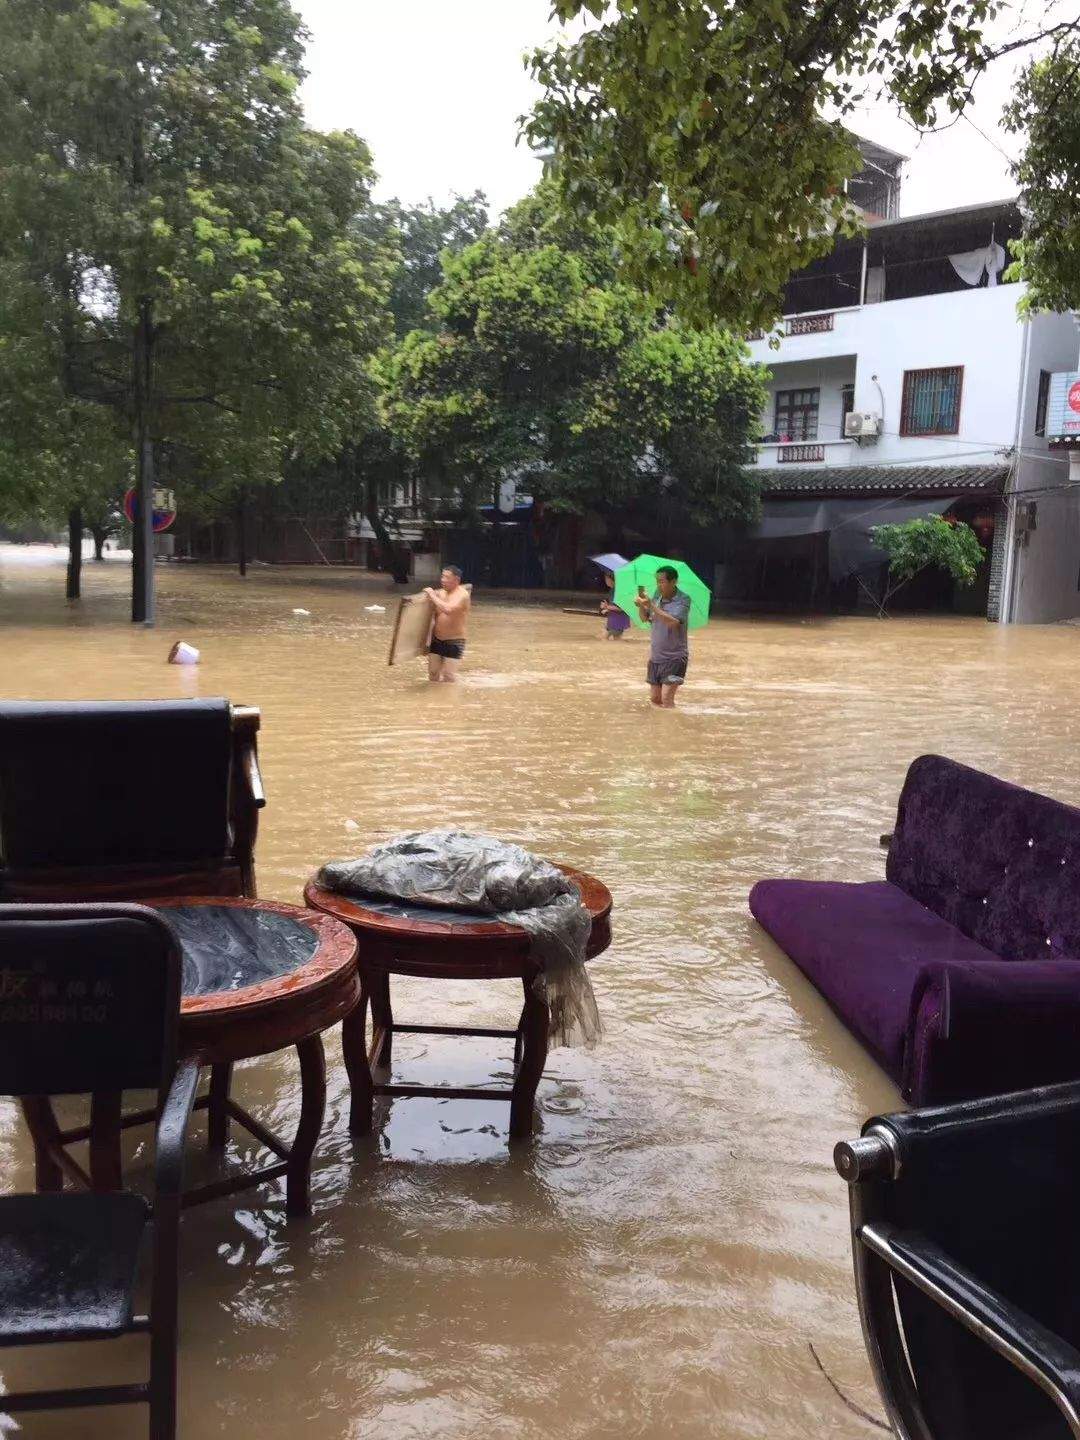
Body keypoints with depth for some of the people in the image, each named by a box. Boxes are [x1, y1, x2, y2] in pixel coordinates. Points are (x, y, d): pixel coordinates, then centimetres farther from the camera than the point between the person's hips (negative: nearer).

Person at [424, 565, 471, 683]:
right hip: (436, 640, 7)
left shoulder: (462, 595, -16)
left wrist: (432, 595, -26)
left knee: (449, 678, -7)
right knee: (433, 674, 9)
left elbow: (448, 609, -35)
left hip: (454, 642, -7)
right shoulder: (441, 592, 6)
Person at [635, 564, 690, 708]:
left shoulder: (683, 600, -15)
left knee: (666, 697, -16)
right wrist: (641, 606, -9)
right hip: (656, 656, 7)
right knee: (655, 698, 11)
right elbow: (645, 618, 13)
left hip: (674, 657, -7)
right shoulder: (657, 596, 3)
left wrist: (651, 605, -31)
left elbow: (673, 622, -30)